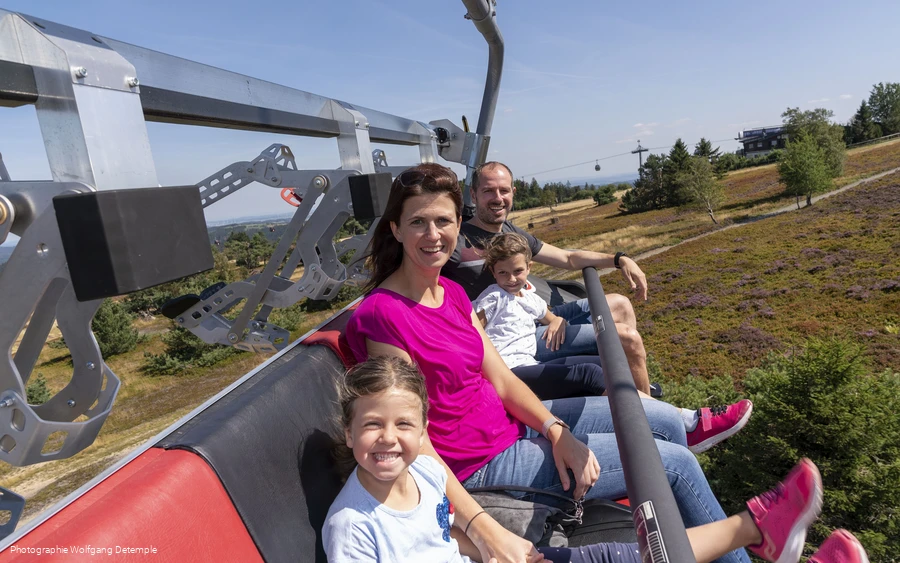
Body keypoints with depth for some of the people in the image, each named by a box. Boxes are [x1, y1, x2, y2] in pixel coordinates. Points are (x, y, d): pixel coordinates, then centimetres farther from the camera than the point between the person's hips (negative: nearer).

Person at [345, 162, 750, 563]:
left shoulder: (451, 292, 3)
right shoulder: (381, 315, -23)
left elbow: (501, 380, 1)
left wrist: (557, 431, -14)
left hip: (511, 423, 8)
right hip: (484, 464, -8)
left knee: (665, 420, 13)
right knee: (675, 461, -2)